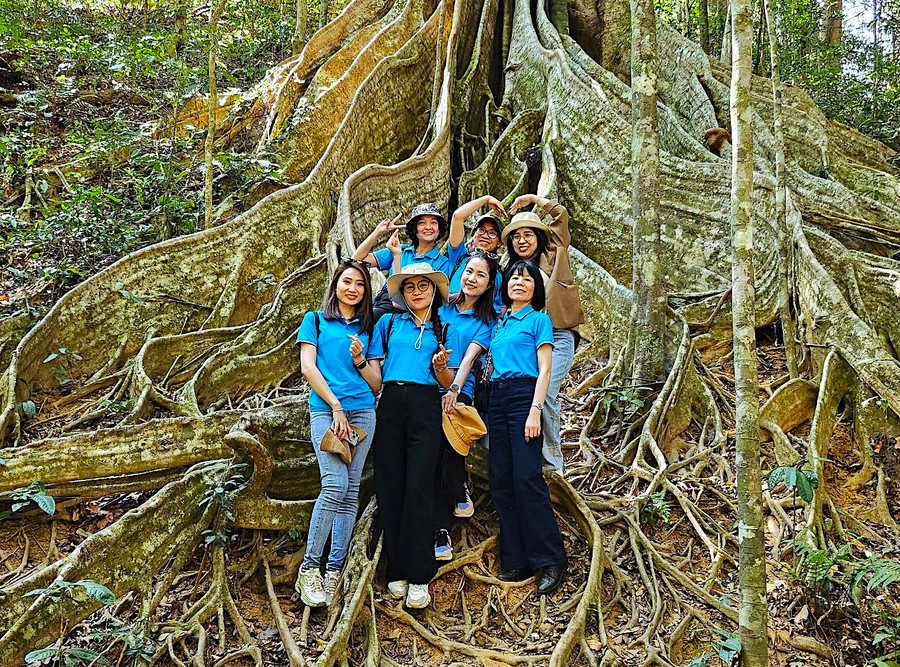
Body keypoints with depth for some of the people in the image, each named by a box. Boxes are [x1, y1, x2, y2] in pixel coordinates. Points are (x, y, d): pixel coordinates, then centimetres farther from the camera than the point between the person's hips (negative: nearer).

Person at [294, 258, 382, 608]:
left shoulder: (367, 329, 19)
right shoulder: (316, 320, 12)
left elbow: (376, 384, 15)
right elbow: (307, 367, 0)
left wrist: (360, 360, -4)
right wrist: (336, 405, -8)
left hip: (362, 412, 4)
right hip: (325, 409, -4)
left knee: (350, 490, -1)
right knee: (335, 484, -18)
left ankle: (333, 570, 4)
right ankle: (309, 568, -9)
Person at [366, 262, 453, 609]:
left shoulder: (444, 329, 16)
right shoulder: (388, 323, 16)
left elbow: (448, 381, 12)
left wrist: (439, 365, -7)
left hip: (426, 407, -1)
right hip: (391, 404, 2)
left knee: (418, 487, -8)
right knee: (389, 487, -2)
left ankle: (418, 577, -5)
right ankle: (396, 571, 7)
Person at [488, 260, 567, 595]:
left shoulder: (538, 319, 4)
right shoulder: (500, 323, 21)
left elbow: (544, 370, -4)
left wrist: (535, 411, -15)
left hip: (524, 396, -6)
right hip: (497, 398, 7)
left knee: (527, 478, -13)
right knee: (501, 482, 3)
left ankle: (551, 560, -6)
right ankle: (516, 561, 9)